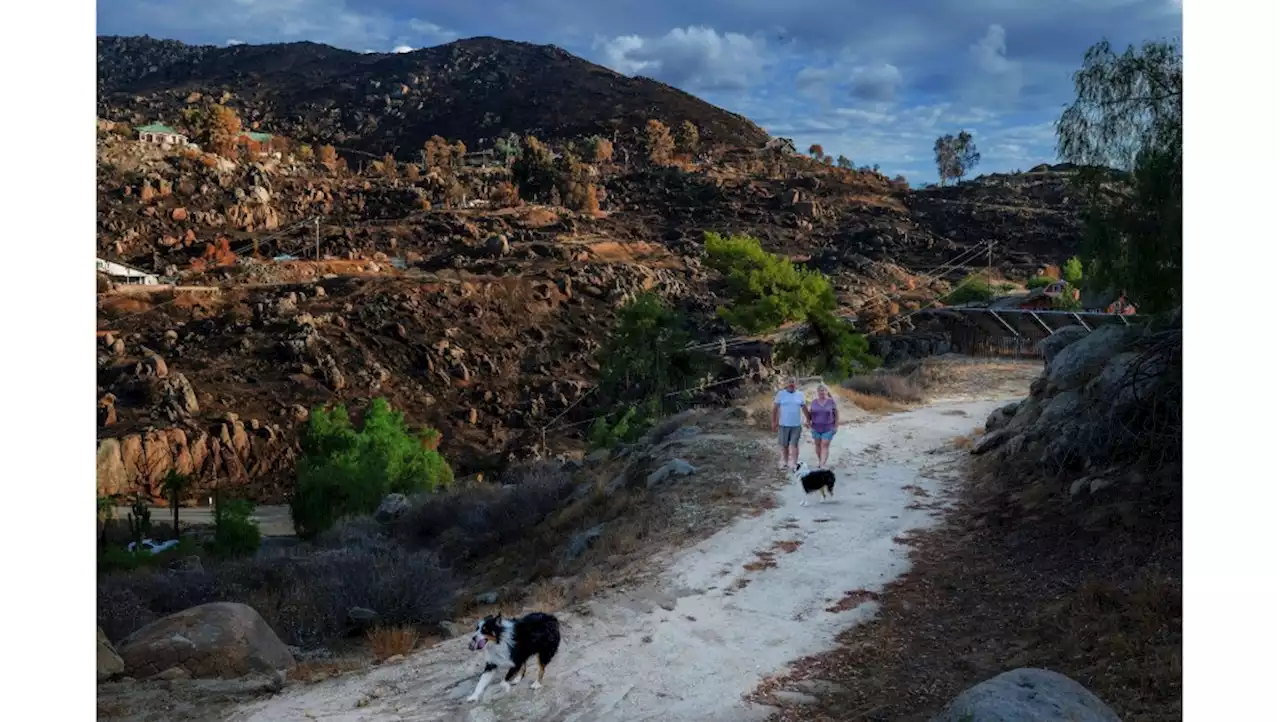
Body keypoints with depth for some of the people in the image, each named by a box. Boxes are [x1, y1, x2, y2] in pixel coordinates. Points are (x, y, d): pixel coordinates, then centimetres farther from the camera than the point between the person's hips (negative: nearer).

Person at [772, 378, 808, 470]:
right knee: (784, 445, 10)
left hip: (796, 424, 0)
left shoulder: (800, 395, 4)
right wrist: (774, 422, -3)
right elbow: (775, 408, 0)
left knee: (794, 444, -3)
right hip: (783, 424, 0)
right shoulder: (781, 394, -2)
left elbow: (804, 408, 11)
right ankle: (785, 462, 25)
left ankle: (794, 464, -4)